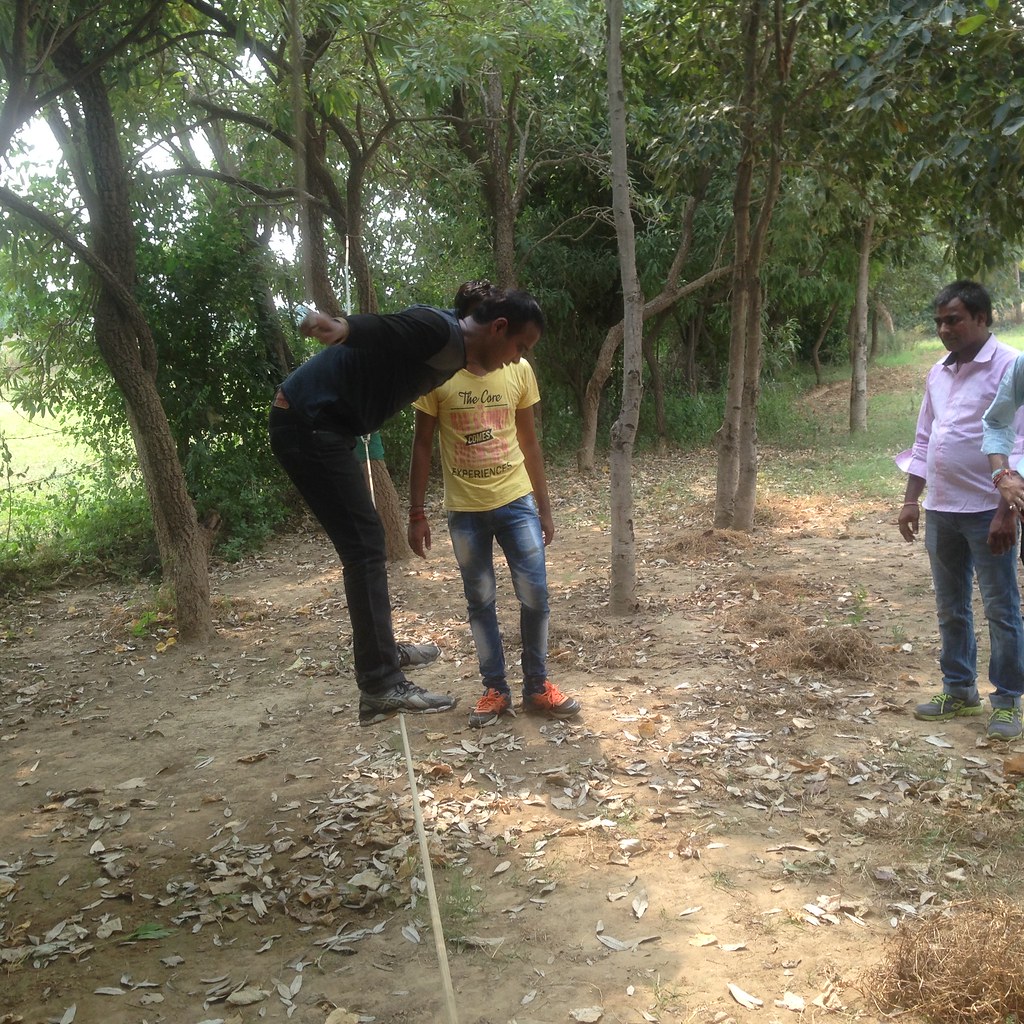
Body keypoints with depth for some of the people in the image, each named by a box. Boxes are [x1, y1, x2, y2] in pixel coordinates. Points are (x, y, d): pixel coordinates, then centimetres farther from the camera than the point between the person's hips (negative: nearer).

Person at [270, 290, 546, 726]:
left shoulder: (453, 352, 14)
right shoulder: (440, 329, -17)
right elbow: (385, 328, -36)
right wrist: (342, 327, -54)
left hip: (324, 427, 11)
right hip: (307, 423, -11)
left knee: (365, 542, 19)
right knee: (364, 546, -10)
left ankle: (379, 647, 35)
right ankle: (381, 686, -6)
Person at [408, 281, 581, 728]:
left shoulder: (518, 369, 1)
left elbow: (528, 442, 9)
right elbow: (422, 446, 0)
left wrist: (544, 506, 10)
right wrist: (416, 514, -2)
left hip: (516, 502, 1)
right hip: (465, 512, -1)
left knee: (535, 597, 0)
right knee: (481, 603, 8)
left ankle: (537, 688, 15)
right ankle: (495, 690, 20)